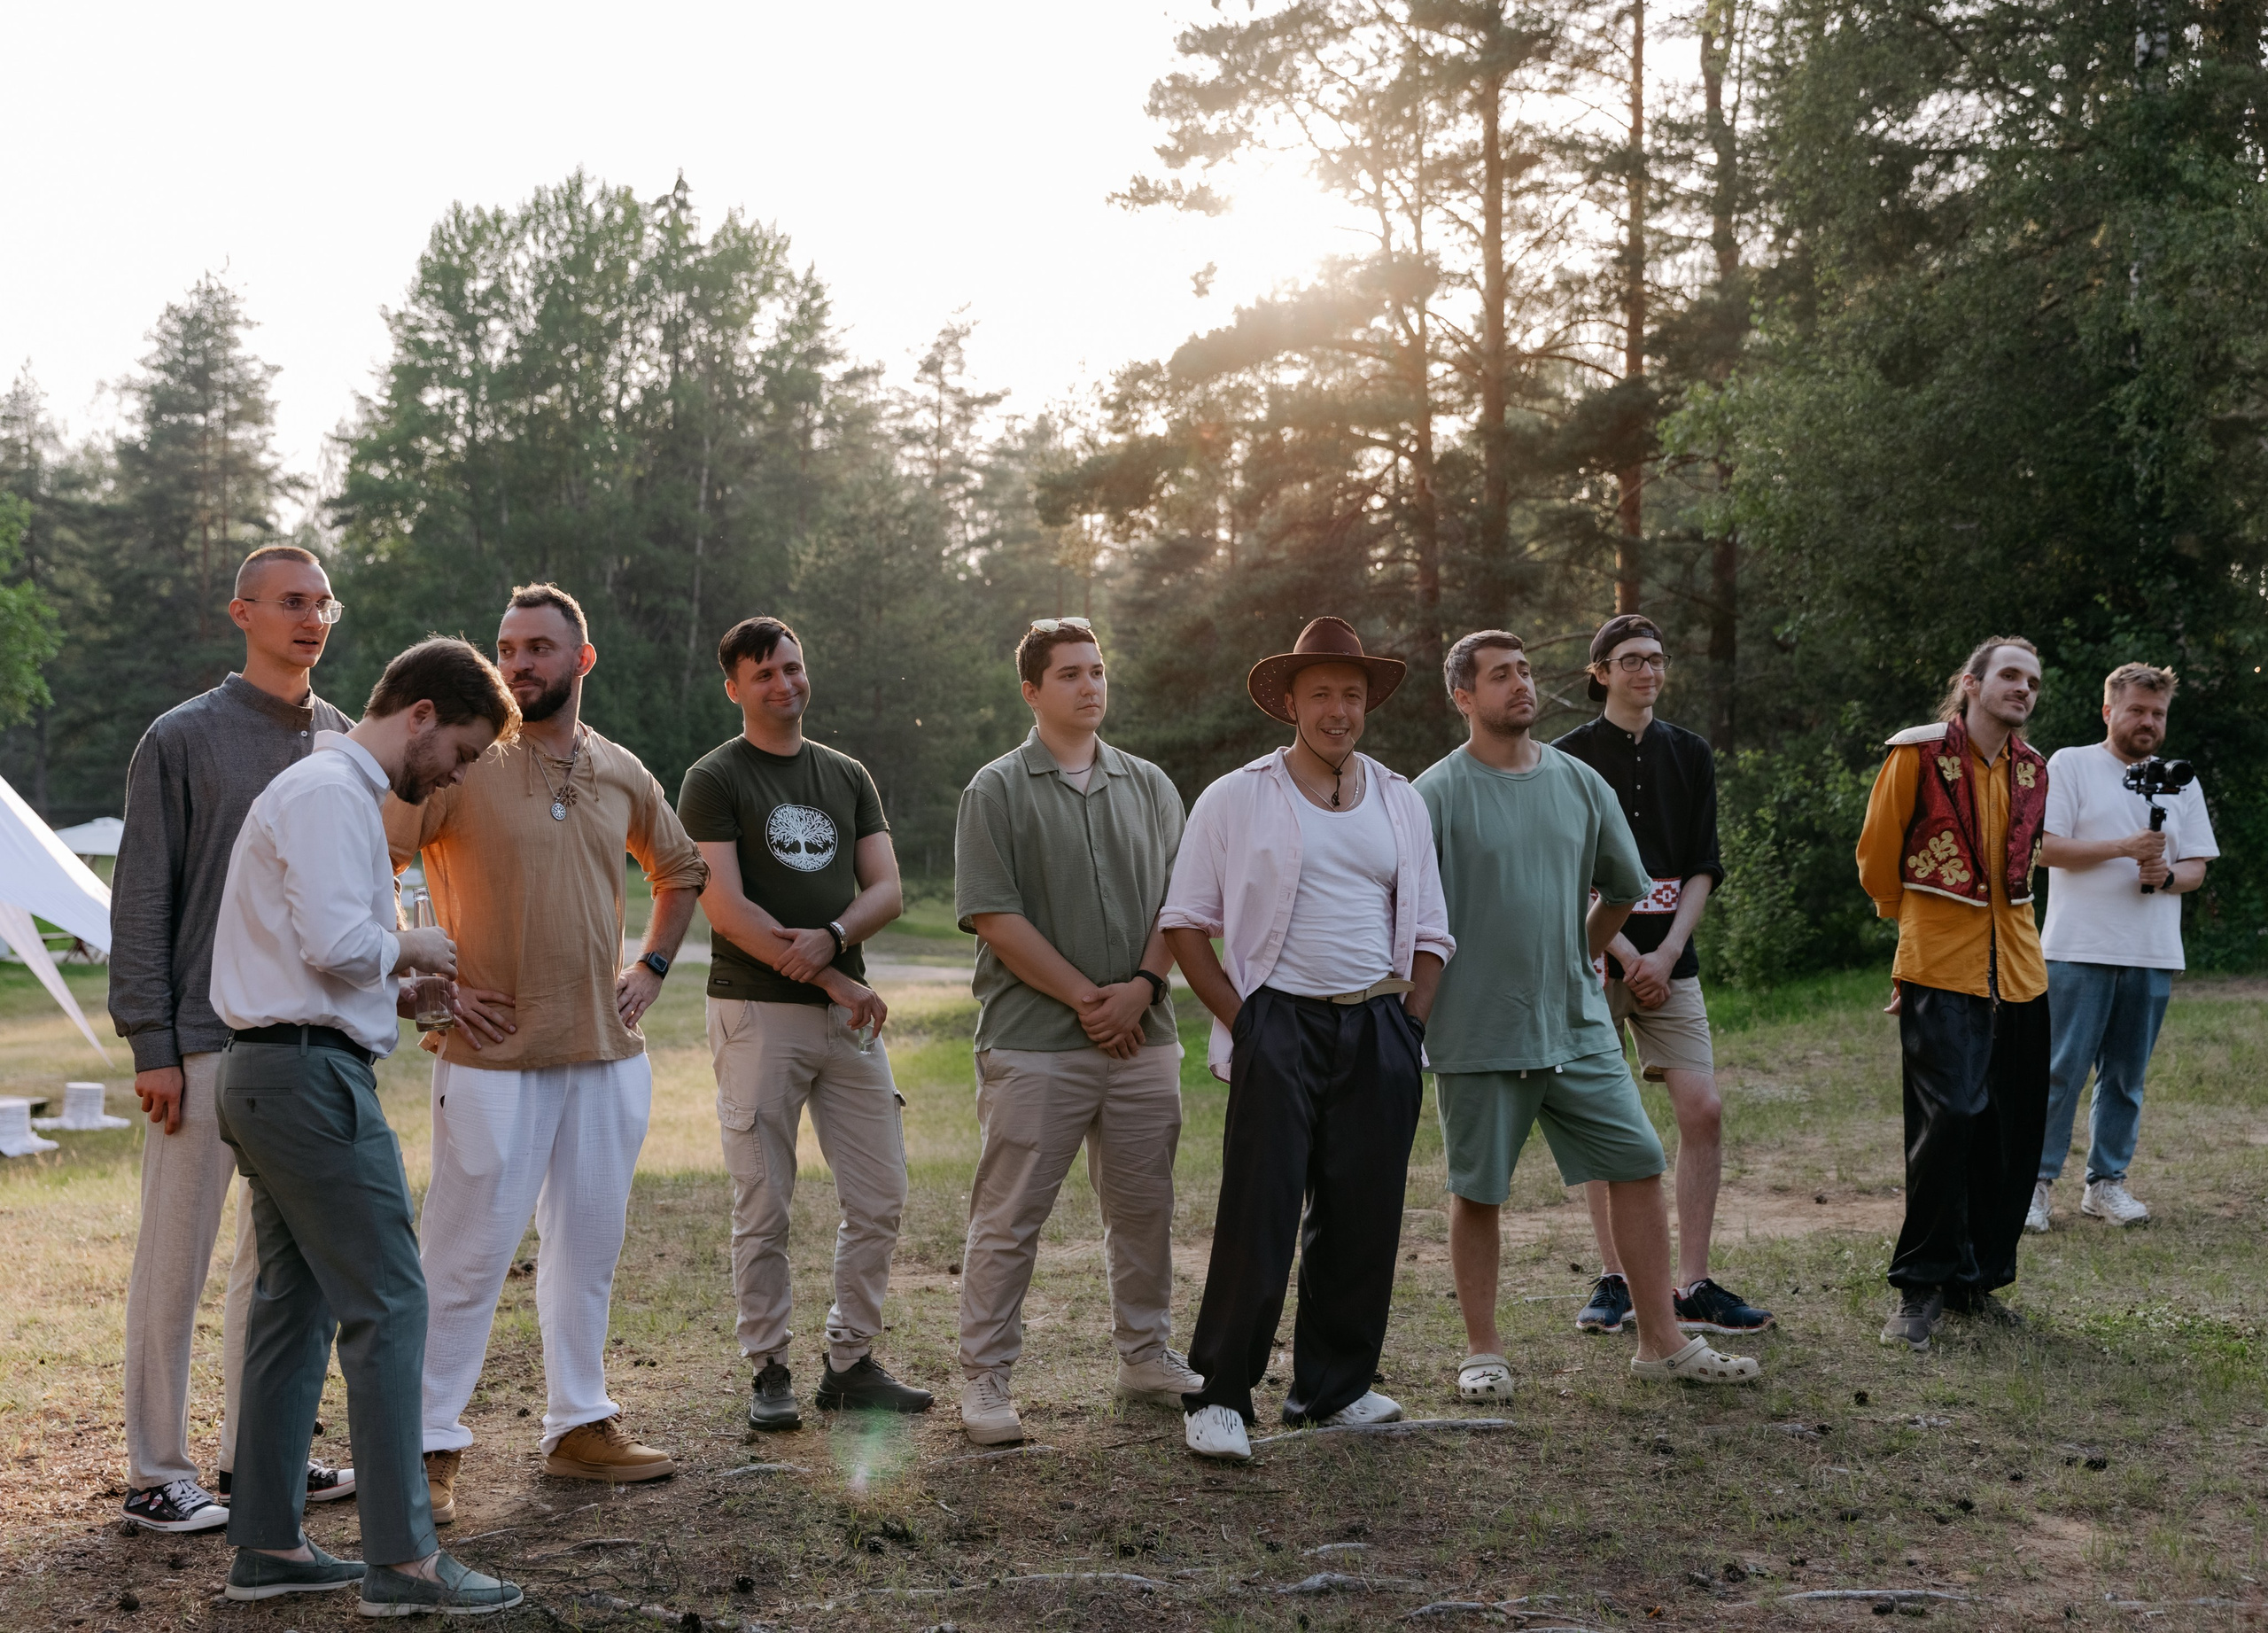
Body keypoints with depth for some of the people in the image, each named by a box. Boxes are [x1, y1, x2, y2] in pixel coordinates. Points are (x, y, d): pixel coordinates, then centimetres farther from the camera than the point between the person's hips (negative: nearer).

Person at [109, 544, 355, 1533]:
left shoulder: (345, 744, 12)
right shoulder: (184, 739, -4)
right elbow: (141, 903, -6)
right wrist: (152, 1046, -12)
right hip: (206, 1039, -6)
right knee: (175, 1258, 0)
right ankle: (157, 1471, 9)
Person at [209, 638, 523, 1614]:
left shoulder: (335, 790, 21)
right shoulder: (330, 793, -13)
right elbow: (336, 942, -23)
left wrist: (401, 987, 15)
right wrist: (409, 947, -5)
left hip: (265, 1072, 11)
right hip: (311, 1073, -11)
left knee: (296, 1302, 13)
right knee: (387, 1303, -9)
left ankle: (268, 1546, 18)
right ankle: (401, 1560, -8)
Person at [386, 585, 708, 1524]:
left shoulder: (621, 775, 9)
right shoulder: (461, 763, -8)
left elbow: (682, 871, 26)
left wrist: (652, 968, 14)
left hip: (608, 1051, 6)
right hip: (495, 1052, -5)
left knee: (589, 1245, 13)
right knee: (468, 1253, -4)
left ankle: (580, 1427, 25)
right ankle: (432, 1447, 5)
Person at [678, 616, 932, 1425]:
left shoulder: (847, 777, 16)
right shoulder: (713, 781, -1)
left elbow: (887, 889, 8)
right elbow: (725, 908, -10)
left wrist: (831, 937, -14)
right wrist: (835, 982, -13)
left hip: (848, 1014, 5)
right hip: (756, 1013, -5)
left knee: (879, 1199, 5)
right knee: (764, 1209, -2)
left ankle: (851, 1362, 16)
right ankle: (769, 1372, 9)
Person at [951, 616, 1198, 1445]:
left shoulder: (1148, 786, 12)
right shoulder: (997, 791, -2)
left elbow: (1180, 901, 9)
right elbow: (995, 917, -9)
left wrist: (1141, 986, -8)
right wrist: (1085, 998, -11)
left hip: (1142, 1036, 5)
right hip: (1034, 1042, -5)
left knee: (1144, 1208, 13)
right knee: (1008, 1219, -2)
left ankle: (1147, 1358, 27)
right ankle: (984, 1379, 6)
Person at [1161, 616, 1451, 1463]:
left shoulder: (1399, 800, 13)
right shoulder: (1236, 798, 2)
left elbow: (1429, 932, 17)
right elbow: (1185, 924, 2)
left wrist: (1406, 1026, 5)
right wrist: (1240, 1021, -6)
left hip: (1380, 1032, 4)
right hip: (1279, 1026, -4)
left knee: (1362, 1218, 7)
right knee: (1257, 1217, -8)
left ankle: (1335, 1386, 20)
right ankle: (1216, 1397, -1)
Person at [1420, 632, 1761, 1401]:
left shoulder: (1579, 782, 7)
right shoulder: (1438, 793, -8)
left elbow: (1624, 886, 21)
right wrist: (1429, 996, -3)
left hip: (1579, 1026, 4)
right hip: (1478, 1032, -4)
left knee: (1638, 1165, 2)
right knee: (1477, 1192, 5)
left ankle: (1661, 1341, 11)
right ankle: (1483, 1352, 18)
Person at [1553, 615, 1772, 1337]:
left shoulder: (1691, 754, 11)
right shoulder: (1571, 756, 1)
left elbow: (1703, 867, 7)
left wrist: (1667, 951, -6)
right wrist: (1626, 955, -11)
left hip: (1668, 959, 3)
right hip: (1594, 959, -3)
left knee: (1703, 1109, -6)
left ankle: (1693, 1287, -1)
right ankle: (1614, 1279, 9)